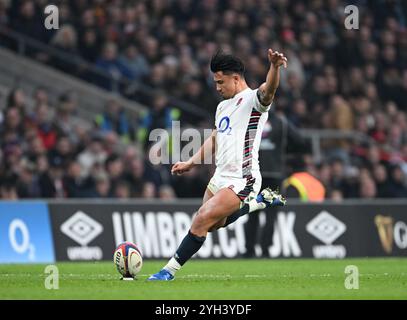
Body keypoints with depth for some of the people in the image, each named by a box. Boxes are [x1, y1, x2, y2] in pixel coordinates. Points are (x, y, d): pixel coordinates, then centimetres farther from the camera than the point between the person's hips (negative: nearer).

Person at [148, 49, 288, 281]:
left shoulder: (252, 100, -12)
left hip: (241, 181, -10)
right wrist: (190, 163, 18)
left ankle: (170, 270, -8)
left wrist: (275, 67, -56)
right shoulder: (223, 106, 15)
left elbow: (268, 90, -35)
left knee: (201, 220, -18)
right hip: (220, 177, 10)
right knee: (213, 224, 22)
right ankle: (260, 201, 35)